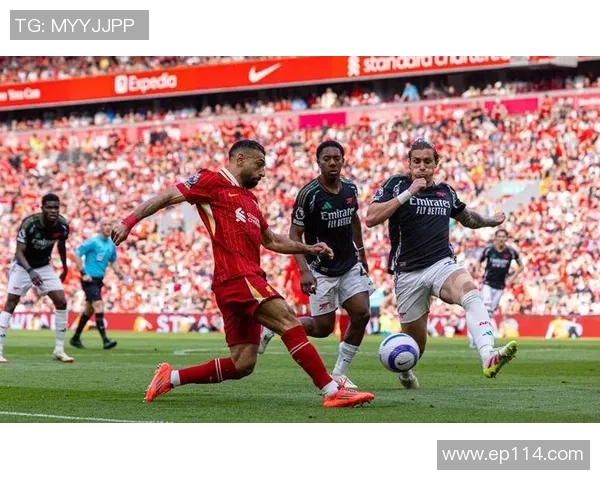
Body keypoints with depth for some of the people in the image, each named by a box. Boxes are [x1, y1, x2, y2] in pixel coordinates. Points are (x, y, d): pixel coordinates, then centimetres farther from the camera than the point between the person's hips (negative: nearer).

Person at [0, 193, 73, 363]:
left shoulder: (62, 225, -14)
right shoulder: (29, 223, -29)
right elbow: (19, 252, -29)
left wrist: (65, 266, 18)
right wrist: (30, 271, -44)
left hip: (44, 266, 4)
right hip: (23, 266, -4)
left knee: (62, 302, -7)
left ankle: (59, 350, 2)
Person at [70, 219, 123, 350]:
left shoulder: (111, 245, 9)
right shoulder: (93, 241, -12)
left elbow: (113, 260, 23)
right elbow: (77, 254, -12)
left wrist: (118, 272, 3)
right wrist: (83, 273, -18)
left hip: (99, 280, 8)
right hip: (90, 279, -8)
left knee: (89, 310, 16)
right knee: (99, 307, -18)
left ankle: (76, 338, 29)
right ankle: (105, 340, -23)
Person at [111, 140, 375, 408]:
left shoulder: (249, 199, 28)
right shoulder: (212, 181, 3)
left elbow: (271, 240, 36)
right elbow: (166, 197, 1)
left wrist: (308, 249, 25)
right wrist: (128, 223, -7)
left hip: (246, 279, 9)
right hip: (237, 276, -9)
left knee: (242, 366, 5)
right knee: (289, 322, -19)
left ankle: (170, 377, 15)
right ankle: (332, 391, -23)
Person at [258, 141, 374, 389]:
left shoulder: (350, 189, 1)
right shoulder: (308, 194, -17)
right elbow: (294, 235, -15)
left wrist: (361, 253, 22)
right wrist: (304, 271, -25)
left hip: (350, 266, 5)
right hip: (322, 270, -5)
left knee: (362, 314, -10)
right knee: (323, 327, -3)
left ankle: (340, 373, 5)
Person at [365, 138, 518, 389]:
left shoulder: (446, 191, 12)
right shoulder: (396, 185, 0)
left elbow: (467, 217, 33)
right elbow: (371, 218, -15)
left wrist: (490, 221, 18)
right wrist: (408, 193, -18)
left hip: (443, 264, 2)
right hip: (408, 272, -2)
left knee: (471, 292, -32)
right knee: (415, 340, 6)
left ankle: (489, 357, -50)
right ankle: (404, 370, 43)